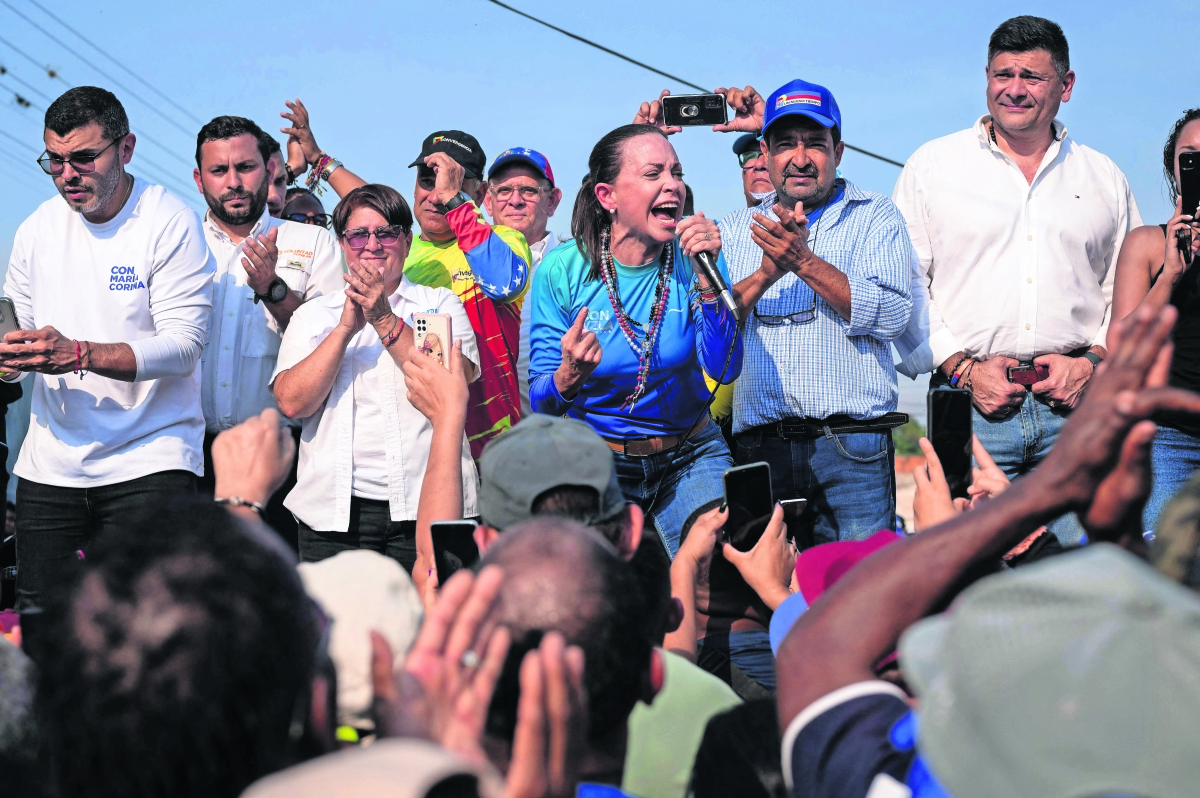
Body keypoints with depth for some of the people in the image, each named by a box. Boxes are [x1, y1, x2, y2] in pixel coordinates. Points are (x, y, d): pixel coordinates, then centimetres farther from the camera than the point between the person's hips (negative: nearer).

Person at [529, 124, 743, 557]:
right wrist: (568, 378, -33)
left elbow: (724, 370, -17)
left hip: (690, 458, 1)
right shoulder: (563, 270, -11)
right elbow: (541, 403, -10)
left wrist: (706, 278, -27)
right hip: (597, 464, -1)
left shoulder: (692, 257, -7)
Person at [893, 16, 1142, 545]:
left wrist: (1093, 361, -1)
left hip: (1074, 407, 2)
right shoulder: (933, 166, 9)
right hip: (970, 403, -1)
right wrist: (962, 368, -6)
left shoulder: (1103, 179, 16)